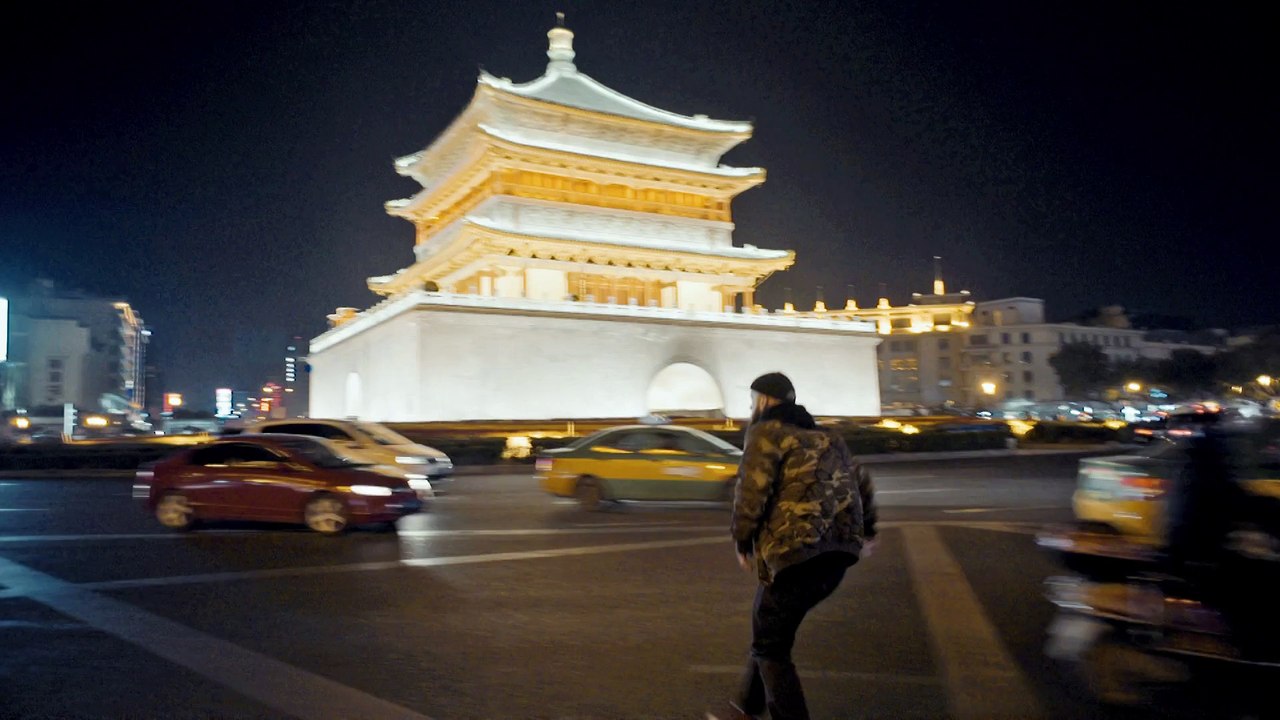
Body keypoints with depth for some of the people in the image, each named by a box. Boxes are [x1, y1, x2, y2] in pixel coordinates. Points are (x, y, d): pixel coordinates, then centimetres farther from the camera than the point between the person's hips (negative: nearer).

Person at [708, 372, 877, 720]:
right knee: (769, 630, 23)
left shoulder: (765, 432, -2)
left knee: (770, 646, 4)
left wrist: (743, 542, 1)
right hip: (837, 551, 9)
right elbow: (862, 482, 28)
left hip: (796, 551, -9)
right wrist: (866, 529, 42)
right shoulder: (827, 437, 22)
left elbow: (752, 492, -13)